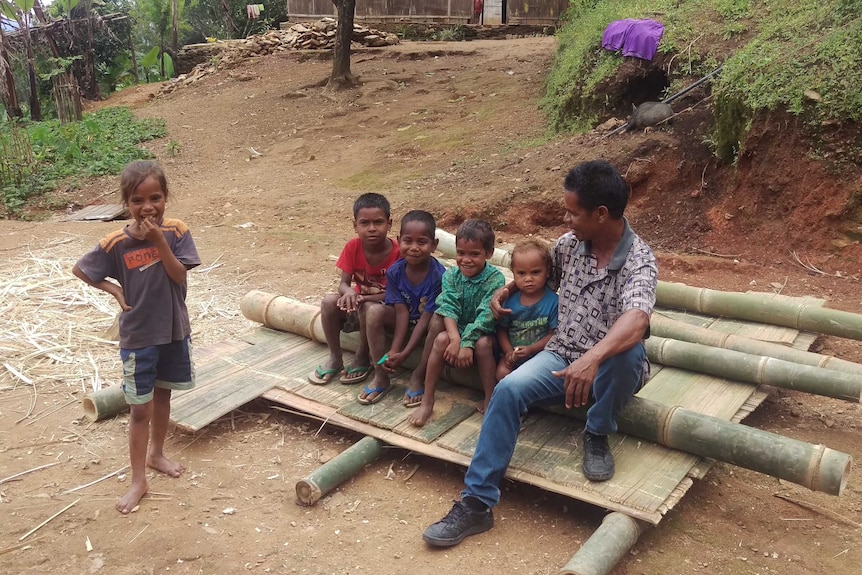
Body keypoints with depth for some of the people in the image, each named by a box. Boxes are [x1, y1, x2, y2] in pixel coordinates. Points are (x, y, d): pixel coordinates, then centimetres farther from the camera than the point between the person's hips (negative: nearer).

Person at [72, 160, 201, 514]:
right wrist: (113, 289, -9)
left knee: (162, 395, 20)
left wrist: (159, 240, -26)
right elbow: (79, 270, 0)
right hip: (138, 336, -2)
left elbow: (180, 275, -18)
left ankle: (156, 454, 42)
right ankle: (138, 481, 16)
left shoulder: (176, 232, -10)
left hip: (174, 330, 2)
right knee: (140, 408, 4)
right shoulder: (115, 243, -13)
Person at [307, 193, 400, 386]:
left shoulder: (397, 252, -21)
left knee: (369, 309, -37)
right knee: (329, 301, -24)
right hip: (358, 302, 4)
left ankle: (362, 359, -11)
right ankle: (335, 358, -9)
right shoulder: (353, 247, -10)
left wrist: (365, 298, -31)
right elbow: (343, 283, -10)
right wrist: (349, 293, -36)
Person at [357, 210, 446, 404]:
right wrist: (393, 351, -25)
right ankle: (381, 378, -15)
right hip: (406, 321, 4)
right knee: (375, 311, -21)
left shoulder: (439, 276, -27)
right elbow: (402, 312, -16)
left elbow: (426, 318, -26)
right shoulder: (395, 272, -16)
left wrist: (404, 354, -28)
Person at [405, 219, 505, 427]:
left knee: (483, 343, -35)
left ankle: (490, 400, -22)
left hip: (481, 333, -2)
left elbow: (485, 315, -23)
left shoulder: (495, 278, -14)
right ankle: (427, 401, -22)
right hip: (456, 330, 2)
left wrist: (466, 343, -32)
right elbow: (448, 308, -16)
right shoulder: (450, 275, -3)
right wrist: (455, 338, -33)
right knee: (441, 340, -29)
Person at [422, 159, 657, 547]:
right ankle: (476, 503, -21)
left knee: (629, 352, -39)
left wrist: (593, 358, -56)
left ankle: (597, 434, -9)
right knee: (508, 390, -24)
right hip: (561, 356, 4)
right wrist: (508, 289, 3)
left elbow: (636, 320, -39)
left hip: (611, 367, -4)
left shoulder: (639, 260, -19)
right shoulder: (568, 245, 0)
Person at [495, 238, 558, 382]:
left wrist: (530, 349, -18)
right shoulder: (510, 300, 0)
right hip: (512, 353, 3)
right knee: (502, 373, -18)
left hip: (539, 353, -3)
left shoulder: (553, 301, -10)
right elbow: (501, 329, 6)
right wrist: (509, 352, -9)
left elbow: (553, 334, -10)